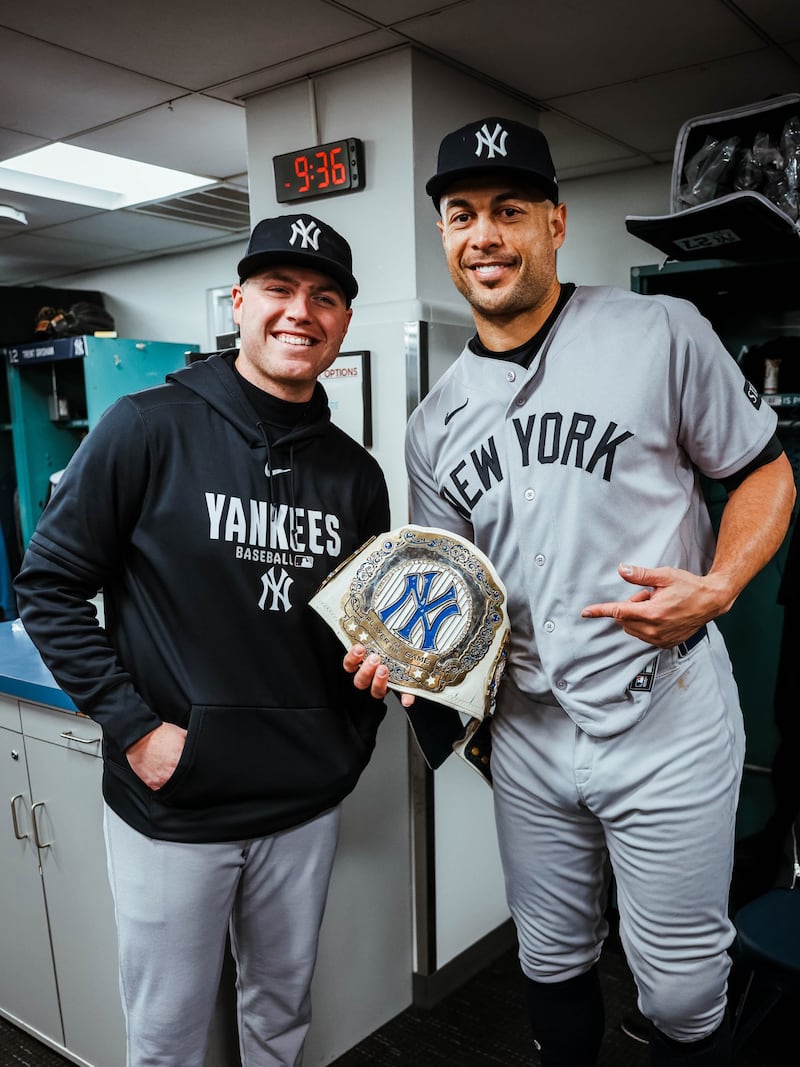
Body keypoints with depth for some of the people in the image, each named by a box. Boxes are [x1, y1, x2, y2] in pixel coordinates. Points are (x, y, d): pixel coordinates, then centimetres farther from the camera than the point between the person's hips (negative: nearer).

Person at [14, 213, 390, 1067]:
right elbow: (49, 585, -8)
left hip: (304, 804, 4)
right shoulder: (150, 429, -11)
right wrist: (134, 727, -14)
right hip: (170, 804, -3)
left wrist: (353, 738, 0)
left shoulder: (353, 472, 2)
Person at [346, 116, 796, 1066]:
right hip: (529, 731, 4)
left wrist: (717, 589, -18)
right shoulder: (434, 424, 5)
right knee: (551, 965, 22)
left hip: (666, 722, -4)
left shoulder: (662, 333, -8)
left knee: (681, 990, 12)